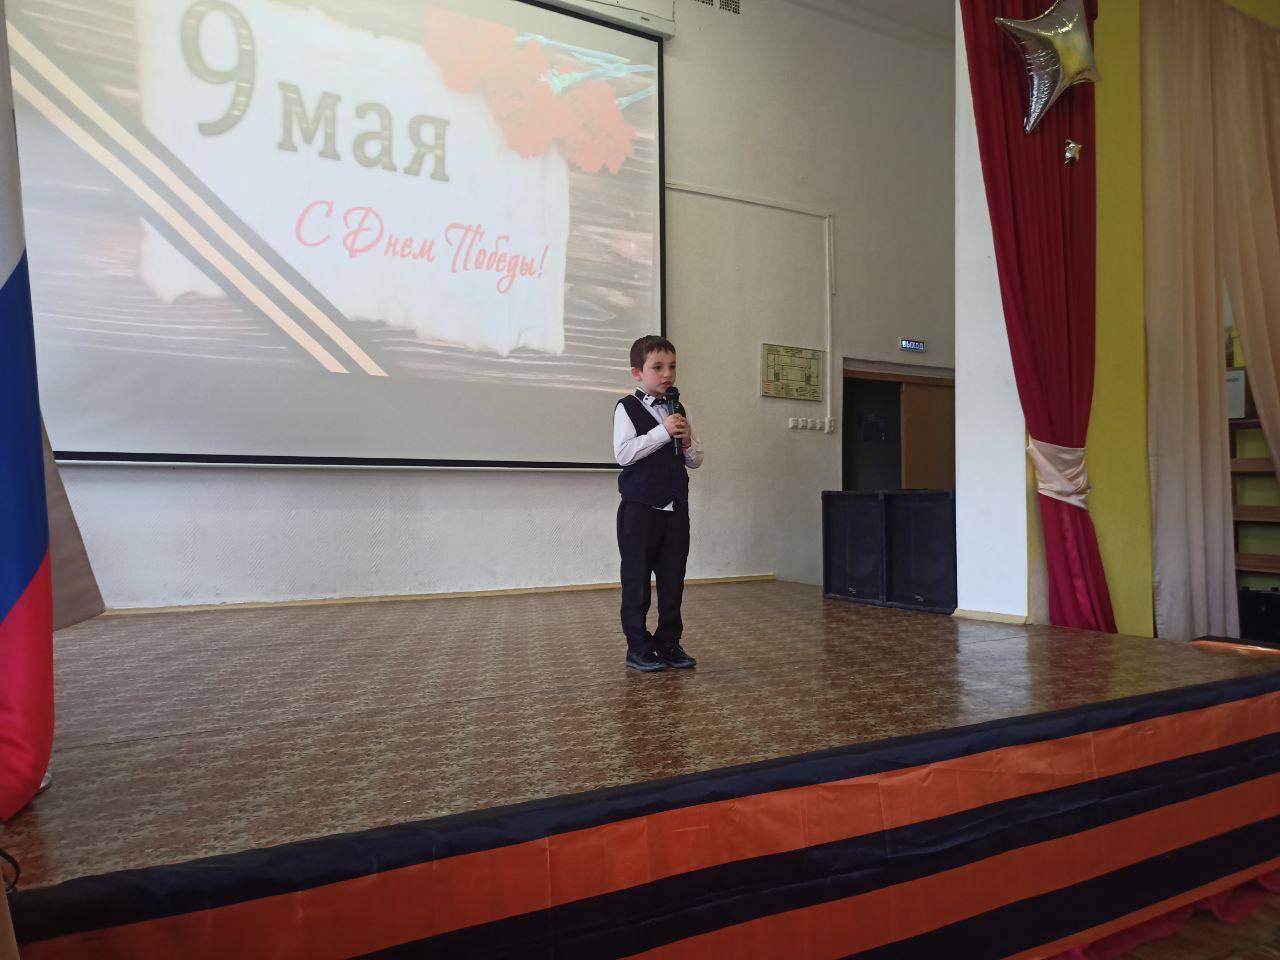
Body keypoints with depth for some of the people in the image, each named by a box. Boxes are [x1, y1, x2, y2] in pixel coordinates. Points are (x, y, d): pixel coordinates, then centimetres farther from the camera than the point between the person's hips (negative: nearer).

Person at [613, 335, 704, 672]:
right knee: (637, 578, 3)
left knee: (673, 578, 9)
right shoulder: (627, 408, -5)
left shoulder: (678, 411, 13)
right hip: (640, 506, -5)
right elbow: (623, 454, -18)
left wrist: (687, 442, -6)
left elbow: (696, 461, 15)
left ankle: (669, 643, 20)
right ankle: (638, 647, 13)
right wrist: (663, 431, -19)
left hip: (675, 506, 6)